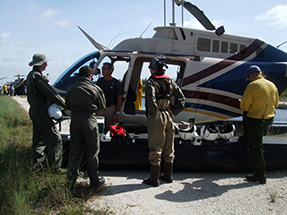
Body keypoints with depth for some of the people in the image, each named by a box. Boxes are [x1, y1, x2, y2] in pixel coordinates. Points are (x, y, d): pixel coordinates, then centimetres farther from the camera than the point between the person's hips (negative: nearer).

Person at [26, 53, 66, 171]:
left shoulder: (30, 75, 15)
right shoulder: (37, 76, -17)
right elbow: (51, 93, -19)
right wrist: (65, 104, -12)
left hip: (34, 111, 11)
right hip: (41, 113, -11)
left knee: (39, 139, 16)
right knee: (55, 138, -6)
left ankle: (37, 164, 23)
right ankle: (55, 166, -2)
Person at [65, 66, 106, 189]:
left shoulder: (70, 89, 6)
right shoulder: (95, 89, -6)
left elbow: (68, 106, 16)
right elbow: (102, 107, 4)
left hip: (74, 122, 4)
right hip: (90, 122, -4)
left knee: (74, 151, 13)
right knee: (92, 151, 6)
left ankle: (71, 181, 19)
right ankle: (94, 181, 14)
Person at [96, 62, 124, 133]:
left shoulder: (116, 83, -4)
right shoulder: (100, 80, 10)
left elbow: (119, 99, -5)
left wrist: (117, 113, -10)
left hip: (111, 108, -4)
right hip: (100, 108, 4)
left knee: (109, 129, 2)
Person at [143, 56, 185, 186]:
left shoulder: (152, 82, -12)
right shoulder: (170, 82, 9)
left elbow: (151, 100, -28)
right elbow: (181, 98, 10)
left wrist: (153, 114, -15)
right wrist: (173, 111, 9)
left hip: (156, 118, -7)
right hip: (169, 117, 7)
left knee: (155, 148, 0)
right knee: (168, 148, 15)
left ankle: (154, 179, 7)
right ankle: (168, 176, 26)